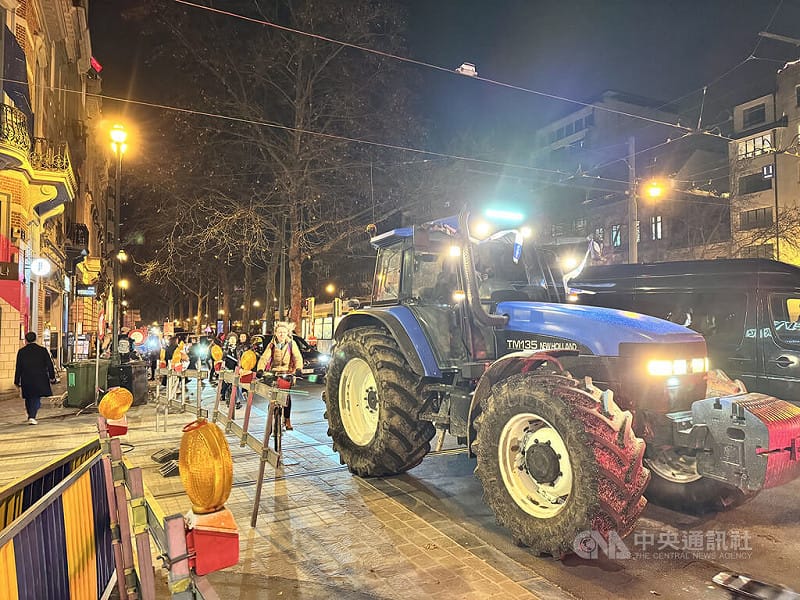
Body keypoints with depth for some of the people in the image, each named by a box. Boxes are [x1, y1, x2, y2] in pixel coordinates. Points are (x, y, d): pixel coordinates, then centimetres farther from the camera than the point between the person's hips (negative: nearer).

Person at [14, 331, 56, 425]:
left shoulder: (21, 351, -1)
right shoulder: (43, 350, -2)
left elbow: (18, 368, 1)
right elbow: (49, 365, 0)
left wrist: (17, 381, 8)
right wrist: (52, 377, 9)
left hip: (26, 380, 1)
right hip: (39, 379, -1)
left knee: (28, 398, 17)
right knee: (36, 398, 2)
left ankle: (30, 416, 27)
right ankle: (32, 416, -12)